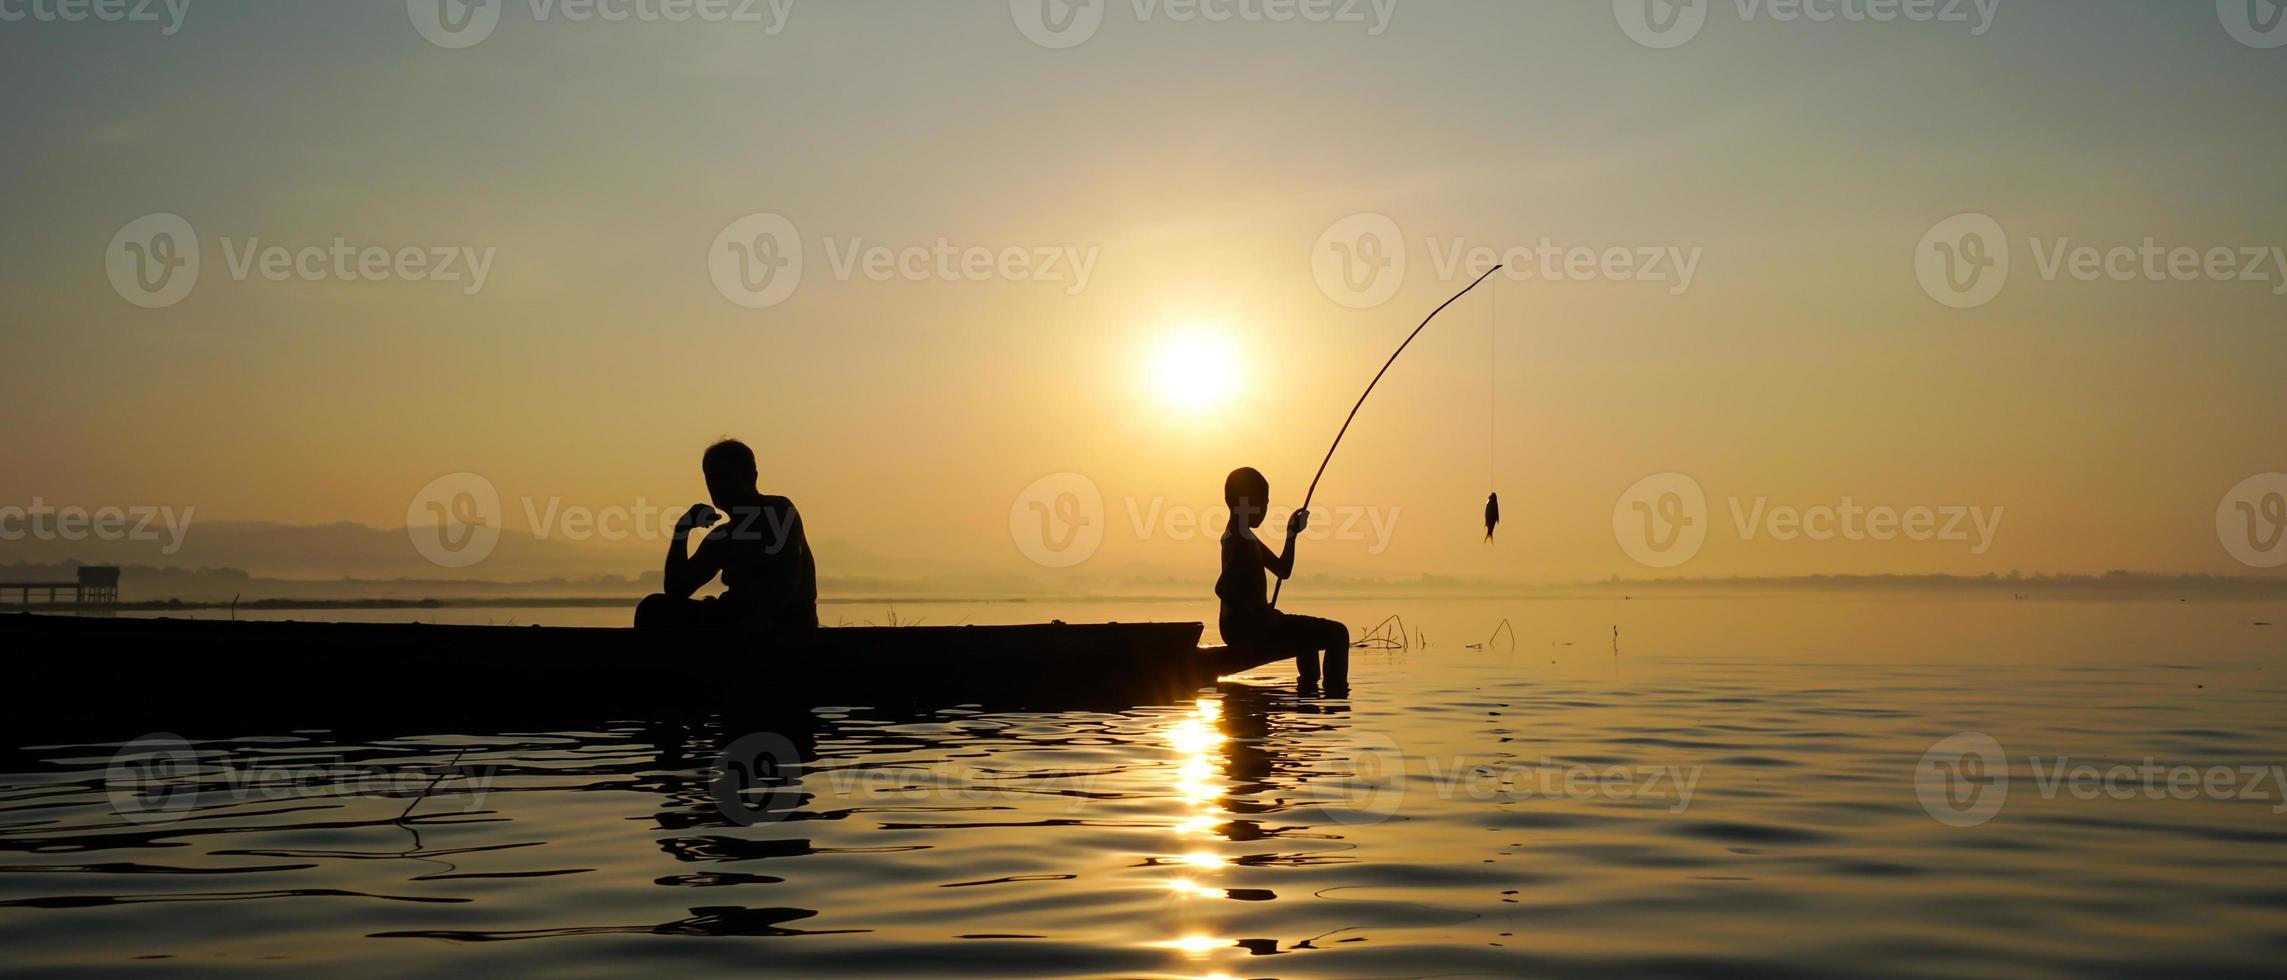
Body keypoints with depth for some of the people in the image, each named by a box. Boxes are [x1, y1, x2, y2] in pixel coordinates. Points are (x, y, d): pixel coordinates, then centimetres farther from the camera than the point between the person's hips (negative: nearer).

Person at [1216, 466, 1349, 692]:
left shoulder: (1239, 536, 16)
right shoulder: (1242, 540, -16)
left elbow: (1282, 570, 22)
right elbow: (1222, 587, -30)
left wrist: (1292, 535, 12)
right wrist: (1257, 616, -25)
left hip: (1239, 626, 11)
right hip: (1247, 627, -11)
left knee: (1307, 631, 37)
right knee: (1337, 633, -10)